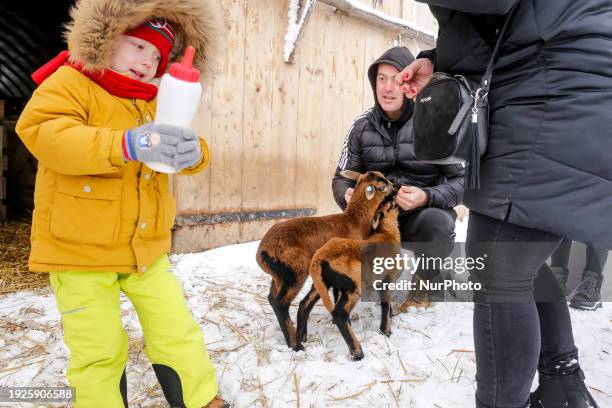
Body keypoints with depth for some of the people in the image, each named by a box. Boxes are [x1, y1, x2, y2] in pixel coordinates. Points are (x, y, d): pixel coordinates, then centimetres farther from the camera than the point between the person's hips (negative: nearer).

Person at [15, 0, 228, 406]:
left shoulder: (156, 101, 12)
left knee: (178, 332, 10)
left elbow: (193, 158, 6)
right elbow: (42, 132, -24)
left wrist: (191, 151, -20)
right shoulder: (71, 81, -5)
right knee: (99, 351, 5)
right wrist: (126, 144, -37)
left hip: (146, 247, 5)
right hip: (79, 249, -5)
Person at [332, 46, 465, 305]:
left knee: (438, 224, -35)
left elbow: (462, 179, -10)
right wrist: (347, 196, -22)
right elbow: (342, 177, 3)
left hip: (425, 211, -2)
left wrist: (428, 197, -30)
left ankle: (425, 279, 1)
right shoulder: (362, 126, -3)